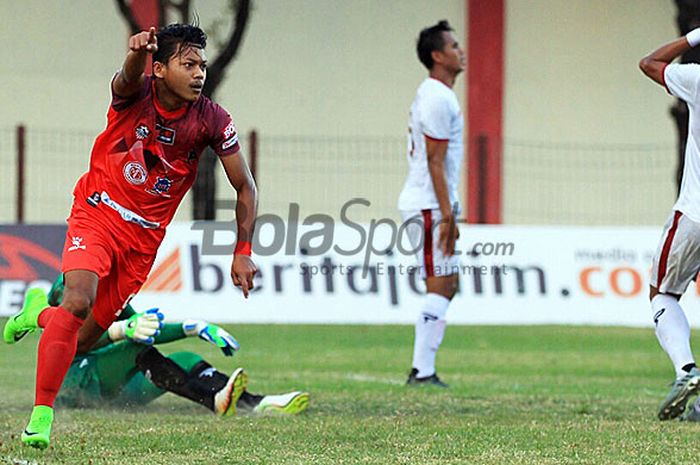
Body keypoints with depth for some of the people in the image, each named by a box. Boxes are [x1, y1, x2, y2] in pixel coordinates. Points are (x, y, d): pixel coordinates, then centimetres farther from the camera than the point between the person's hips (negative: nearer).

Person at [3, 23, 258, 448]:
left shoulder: (212, 121, -9)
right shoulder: (137, 93, -15)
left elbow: (245, 187, 0)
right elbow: (129, 78, -41)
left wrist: (243, 252, -8)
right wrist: (138, 53, -65)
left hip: (145, 237, 3)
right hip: (97, 214, -3)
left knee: (84, 339, 5)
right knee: (79, 300, -28)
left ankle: (40, 316, 40)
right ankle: (42, 415, -21)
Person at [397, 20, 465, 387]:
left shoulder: (430, 95, 19)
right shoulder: (438, 99, -14)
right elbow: (435, 161, -18)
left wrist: (449, 214, 21)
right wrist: (447, 215, -20)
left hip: (427, 204, 11)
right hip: (430, 205, -11)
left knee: (448, 285, 12)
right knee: (440, 286, -10)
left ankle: (423, 370, 12)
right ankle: (422, 372, -11)